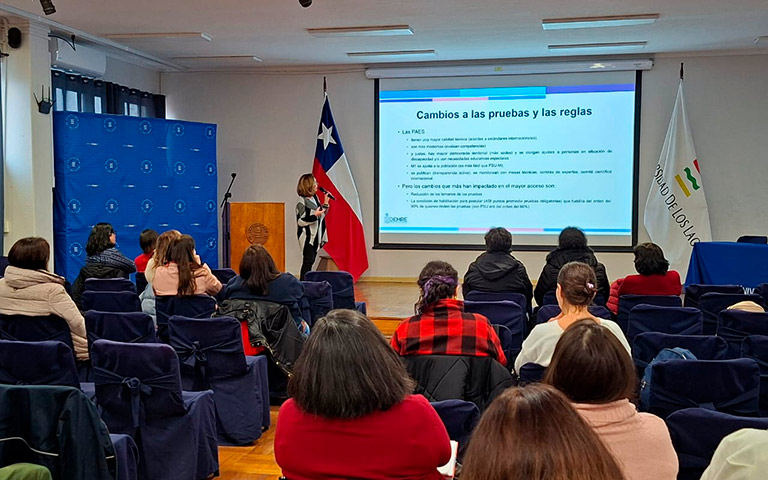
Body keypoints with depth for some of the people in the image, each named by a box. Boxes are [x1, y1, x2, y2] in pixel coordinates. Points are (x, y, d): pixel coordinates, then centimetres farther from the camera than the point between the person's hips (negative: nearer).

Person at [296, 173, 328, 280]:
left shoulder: (315, 198, 10)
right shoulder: (302, 202, -14)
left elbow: (321, 215, 20)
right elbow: (301, 221, -18)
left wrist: (325, 203, 10)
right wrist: (315, 215, -26)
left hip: (315, 236, 8)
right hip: (307, 237, -8)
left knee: (311, 260, 10)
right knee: (308, 261, -7)